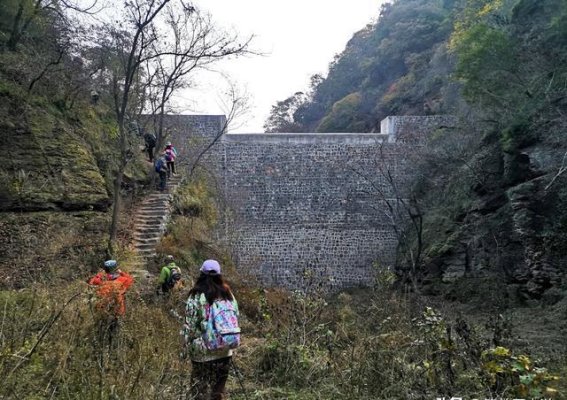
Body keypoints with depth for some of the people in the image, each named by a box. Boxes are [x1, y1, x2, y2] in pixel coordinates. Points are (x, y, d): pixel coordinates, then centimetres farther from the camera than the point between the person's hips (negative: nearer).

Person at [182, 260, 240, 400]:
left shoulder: (197, 296, -12)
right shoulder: (228, 293, 2)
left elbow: (190, 326, -10)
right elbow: (236, 316, 9)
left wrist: (188, 344, 4)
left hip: (203, 353, -4)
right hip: (225, 352, 4)